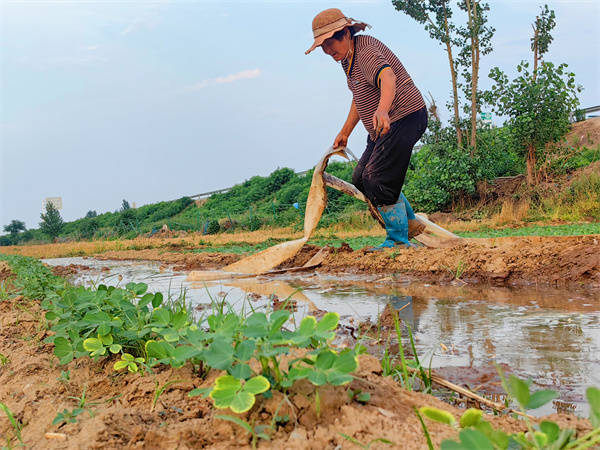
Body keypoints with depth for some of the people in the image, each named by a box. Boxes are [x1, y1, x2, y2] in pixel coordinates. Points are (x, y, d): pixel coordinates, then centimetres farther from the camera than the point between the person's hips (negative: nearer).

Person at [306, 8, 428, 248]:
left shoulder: (366, 53, -20)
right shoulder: (348, 57, 12)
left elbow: (388, 77, -42)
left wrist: (382, 110, -61)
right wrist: (344, 132, 26)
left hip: (404, 118, -11)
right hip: (383, 129, 11)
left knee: (377, 180, -15)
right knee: (361, 178, 13)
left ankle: (398, 239, -1)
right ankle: (411, 223, 25)